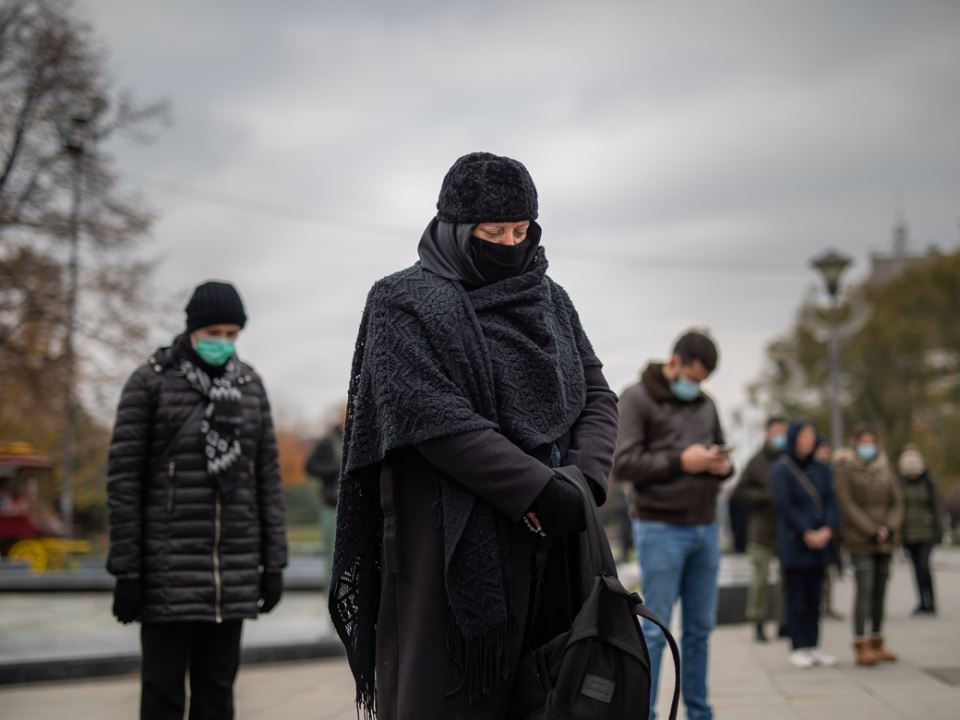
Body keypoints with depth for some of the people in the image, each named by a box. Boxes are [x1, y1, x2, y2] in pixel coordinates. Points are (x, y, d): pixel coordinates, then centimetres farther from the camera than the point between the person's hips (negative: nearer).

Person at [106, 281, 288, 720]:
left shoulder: (249, 384, 9)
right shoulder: (150, 381, -4)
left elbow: (267, 476, 10)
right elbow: (124, 476, -6)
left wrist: (274, 562, 6)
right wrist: (125, 569, -9)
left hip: (233, 569, 4)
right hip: (169, 566, -4)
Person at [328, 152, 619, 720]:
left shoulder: (550, 300, 15)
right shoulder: (406, 304, -3)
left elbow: (597, 396, 12)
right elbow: (437, 420, -13)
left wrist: (585, 481, -7)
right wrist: (540, 489, -17)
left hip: (550, 544, 5)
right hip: (454, 545, -5)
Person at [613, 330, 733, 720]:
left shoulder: (705, 404, 15)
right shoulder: (637, 398, -3)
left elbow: (722, 456, 22)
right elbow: (622, 464, -10)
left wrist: (723, 465, -3)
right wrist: (679, 462, -18)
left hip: (705, 528, 6)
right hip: (660, 529, -6)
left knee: (700, 627, 8)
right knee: (656, 629, -5)